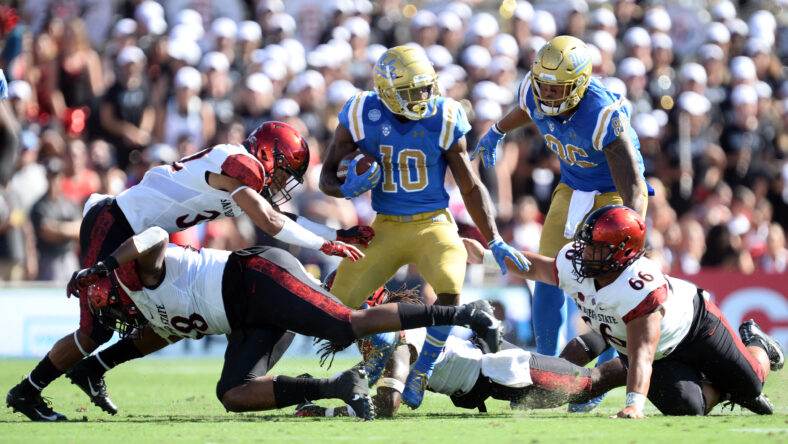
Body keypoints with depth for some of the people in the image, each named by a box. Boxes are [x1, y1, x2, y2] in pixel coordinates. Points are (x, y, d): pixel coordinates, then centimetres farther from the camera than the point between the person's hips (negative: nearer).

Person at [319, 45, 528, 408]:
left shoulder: (443, 120, -8)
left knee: (449, 288, -31)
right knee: (340, 302, -10)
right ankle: (381, 345, 25)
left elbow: (470, 188, 1)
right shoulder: (363, 117, -8)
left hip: (433, 225, -2)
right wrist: (349, 189, -24)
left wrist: (495, 242, -6)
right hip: (386, 229, 2)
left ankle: (422, 371, -7)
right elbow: (327, 178, 0)